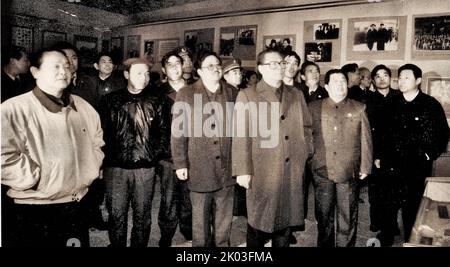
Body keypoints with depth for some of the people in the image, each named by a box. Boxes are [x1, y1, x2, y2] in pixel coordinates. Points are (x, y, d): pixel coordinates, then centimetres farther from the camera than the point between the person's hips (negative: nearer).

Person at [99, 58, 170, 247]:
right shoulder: (111, 100, 3)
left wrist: (155, 154, 0)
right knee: (117, 215, 6)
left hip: (145, 168, 1)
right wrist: (109, 156, -1)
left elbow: (164, 132, 8)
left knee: (143, 216, 10)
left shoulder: (156, 102, 5)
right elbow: (102, 131, 4)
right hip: (116, 167, 0)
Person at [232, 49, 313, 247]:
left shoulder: (296, 95, 13)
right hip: (262, 171, -4)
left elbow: (306, 127, 18)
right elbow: (241, 135, -7)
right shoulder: (247, 96, -1)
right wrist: (243, 170, -11)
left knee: (286, 220, 13)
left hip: (293, 171, 4)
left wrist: (307, 155, 10)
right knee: (259, 220, 6)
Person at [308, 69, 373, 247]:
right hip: (321, 171, 0)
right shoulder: (314, 108, 6)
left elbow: (366, 140, 5)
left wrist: (365, 167, 1)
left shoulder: (359, 109, 7)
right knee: (324, 215, 12)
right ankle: (324, 244, 29)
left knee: (348, 216, 8)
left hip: (349, 172, 0)